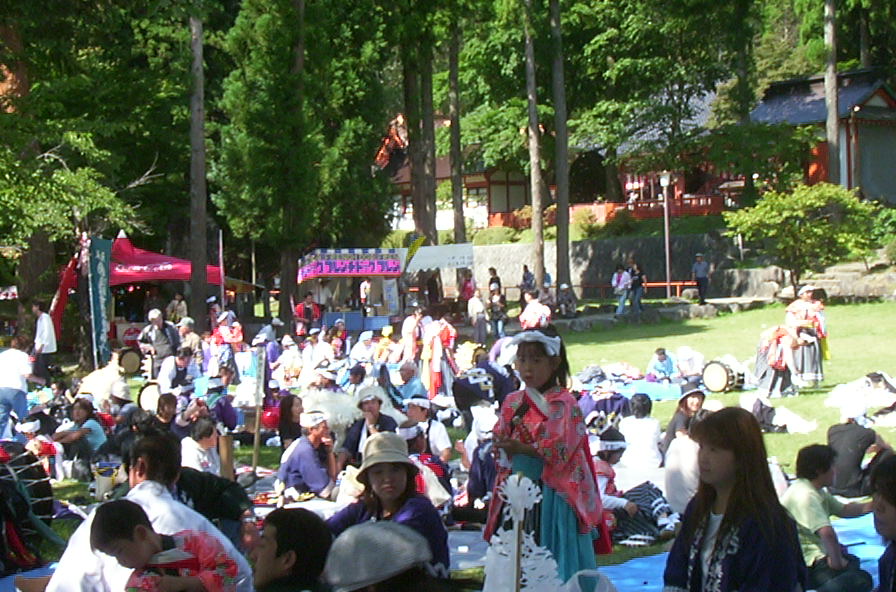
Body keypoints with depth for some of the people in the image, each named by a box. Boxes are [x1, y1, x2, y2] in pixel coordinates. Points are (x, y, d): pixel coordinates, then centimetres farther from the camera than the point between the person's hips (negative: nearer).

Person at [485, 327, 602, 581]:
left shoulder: (564, 403, -8)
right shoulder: (512, 403, 10)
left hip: (551, 494, -5)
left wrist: (521, 448, -18)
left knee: (554, 562, -2)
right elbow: (501, 441, 12)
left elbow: (560, 449, -15)